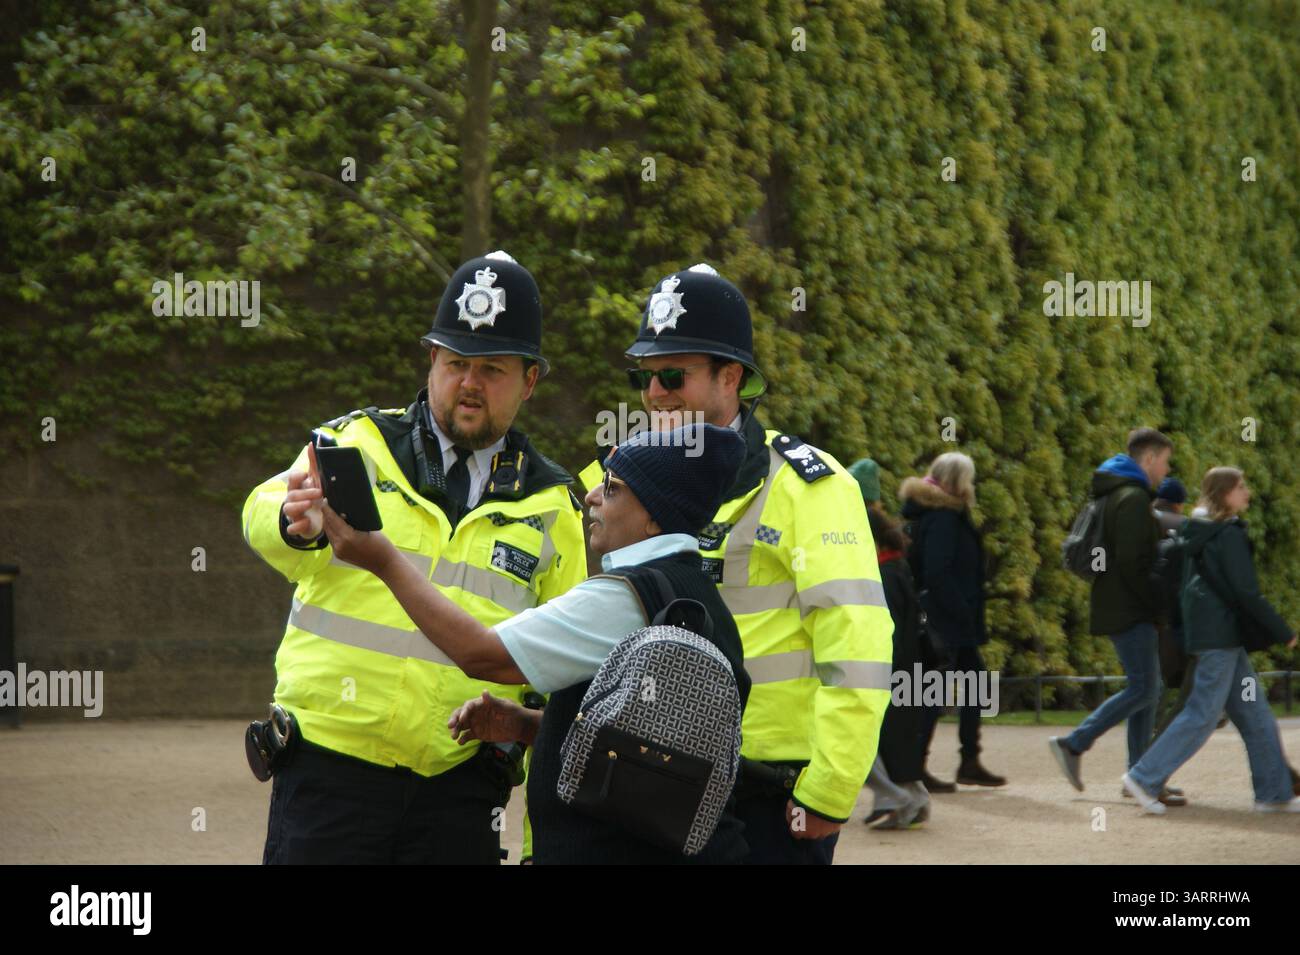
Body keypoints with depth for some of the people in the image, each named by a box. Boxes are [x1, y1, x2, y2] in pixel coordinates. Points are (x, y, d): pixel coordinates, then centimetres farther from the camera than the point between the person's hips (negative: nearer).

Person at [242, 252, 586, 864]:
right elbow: (263, 518, -16)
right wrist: (297, 523, -40)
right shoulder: (359, 444, 3)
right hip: (331, 767, -2)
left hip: (458, 785, 2)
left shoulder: (552, 508, 11)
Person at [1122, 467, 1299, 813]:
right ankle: (1145, 778, -5)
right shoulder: (1229, 535, -14)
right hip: (1220, 636, -10)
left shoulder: (1202, 535, 14)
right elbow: (1246, 593, -17)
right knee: (1202, 715, -6)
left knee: (1255, 714, 10)